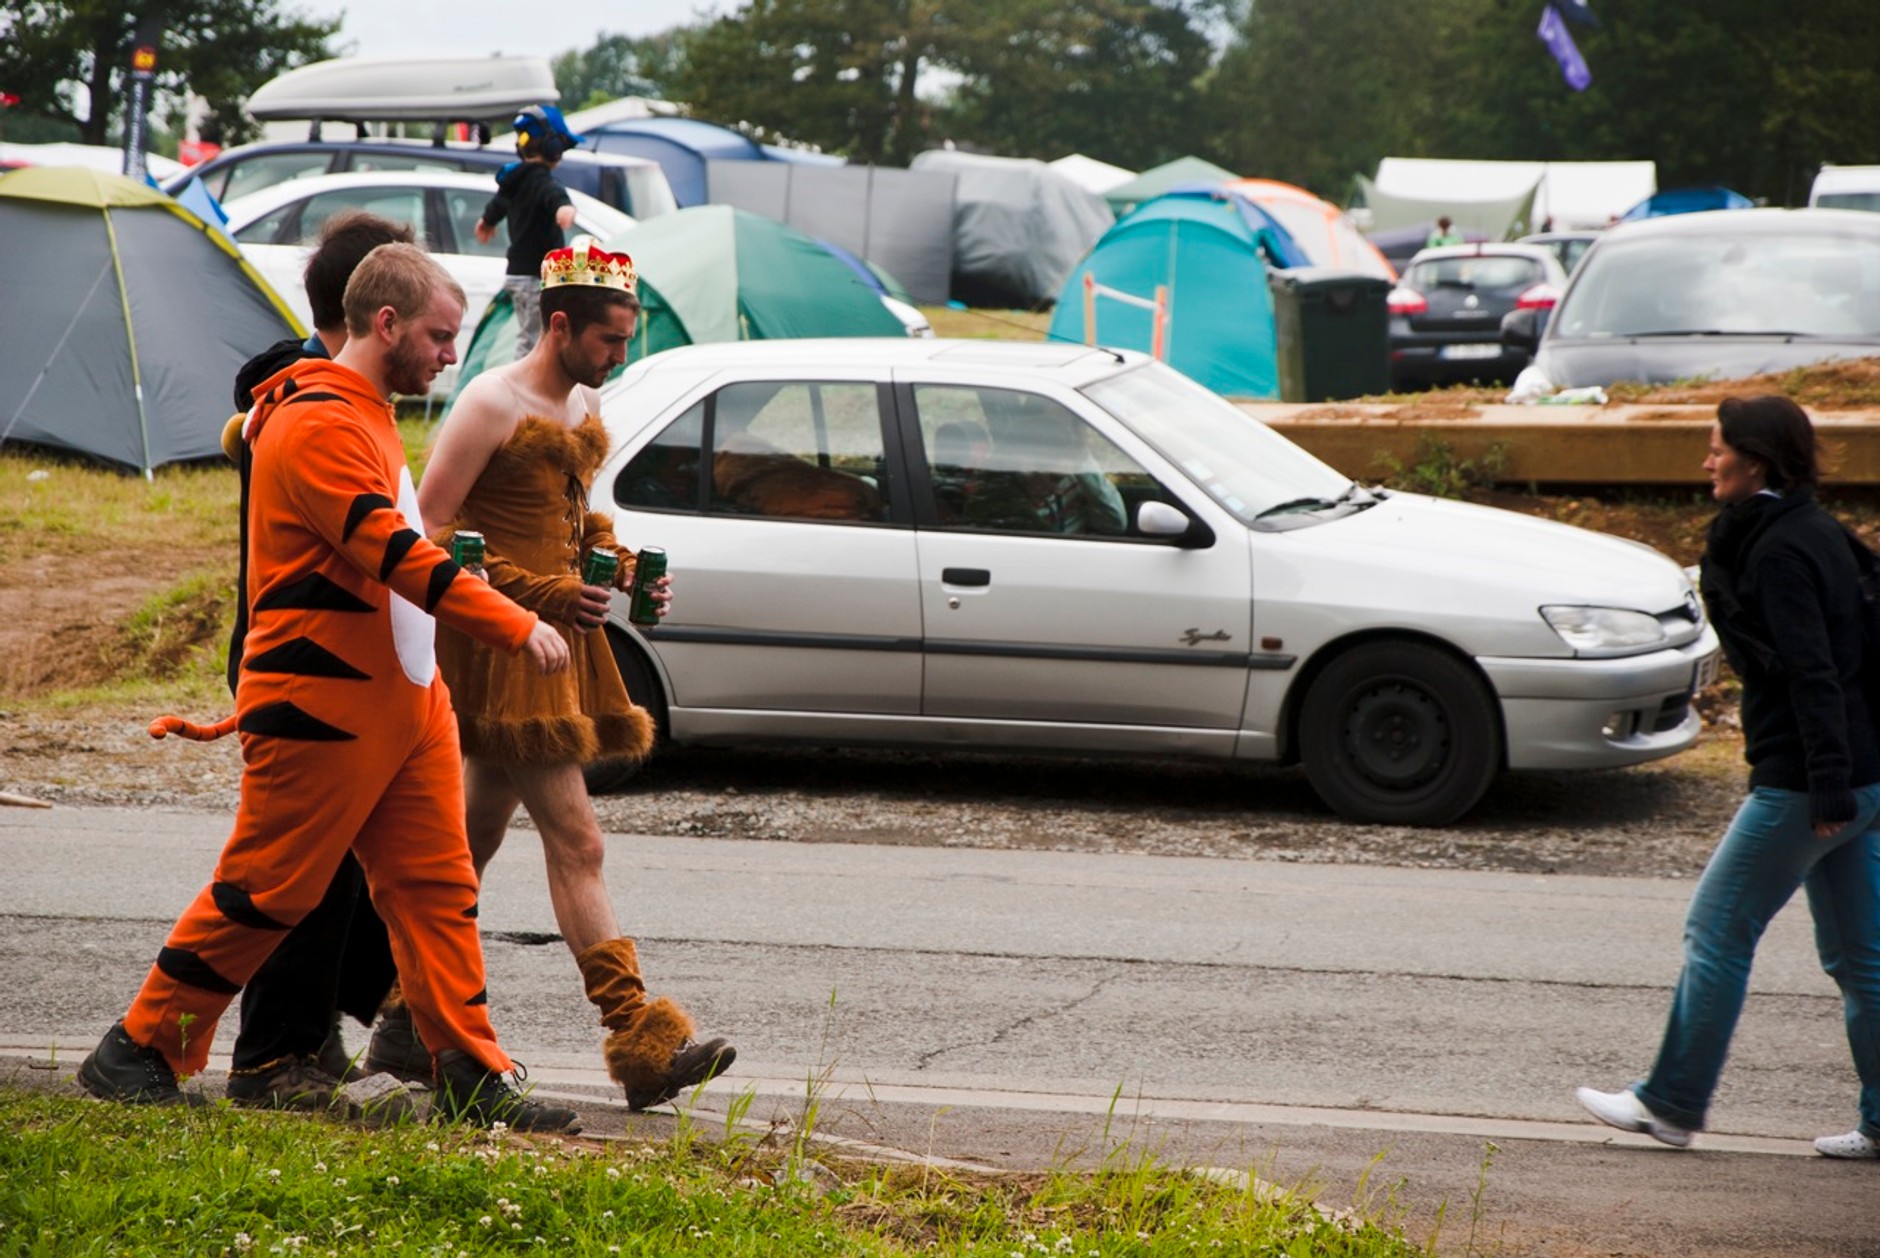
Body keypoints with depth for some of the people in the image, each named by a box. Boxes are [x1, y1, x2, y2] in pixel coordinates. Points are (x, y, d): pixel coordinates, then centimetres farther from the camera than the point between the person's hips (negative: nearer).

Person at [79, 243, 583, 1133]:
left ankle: (471, 1075, 5)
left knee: (436, 885, 5)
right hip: (324, 708, -10)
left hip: (404, 699, 10)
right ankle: (137, 1054, 10)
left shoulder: (367, 416, 17)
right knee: (264, 891, -2)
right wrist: (516, 628, -25)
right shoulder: (320, 423, -17)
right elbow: (392, 553, -25)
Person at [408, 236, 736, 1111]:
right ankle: (638, 1041, -16)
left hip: (557, 640, 9)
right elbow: (430, 530, -14)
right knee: (575, 841, -13)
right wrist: (540, 593, -20)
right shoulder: (492, 404, -12)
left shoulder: (586, 407, 14)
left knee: (478, 836, 14)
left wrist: (624, 571, 9)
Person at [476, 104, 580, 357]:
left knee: (527, 342, 18)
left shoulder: (513, 181, 14)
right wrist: (564, 205, -66)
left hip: (517, 274, 10)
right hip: (538, 276, -10)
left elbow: (498, 202, 37)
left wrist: (488, 221, 60)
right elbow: (553, 193, -42)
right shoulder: (543, 180, -16)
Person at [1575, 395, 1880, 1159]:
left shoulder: (1780, 551, -15)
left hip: (1801, 782, -10)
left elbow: (1811, 673, -21)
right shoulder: (1814, 534, 15)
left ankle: (1672, 1104, 8)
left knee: (1717, 930, 1)